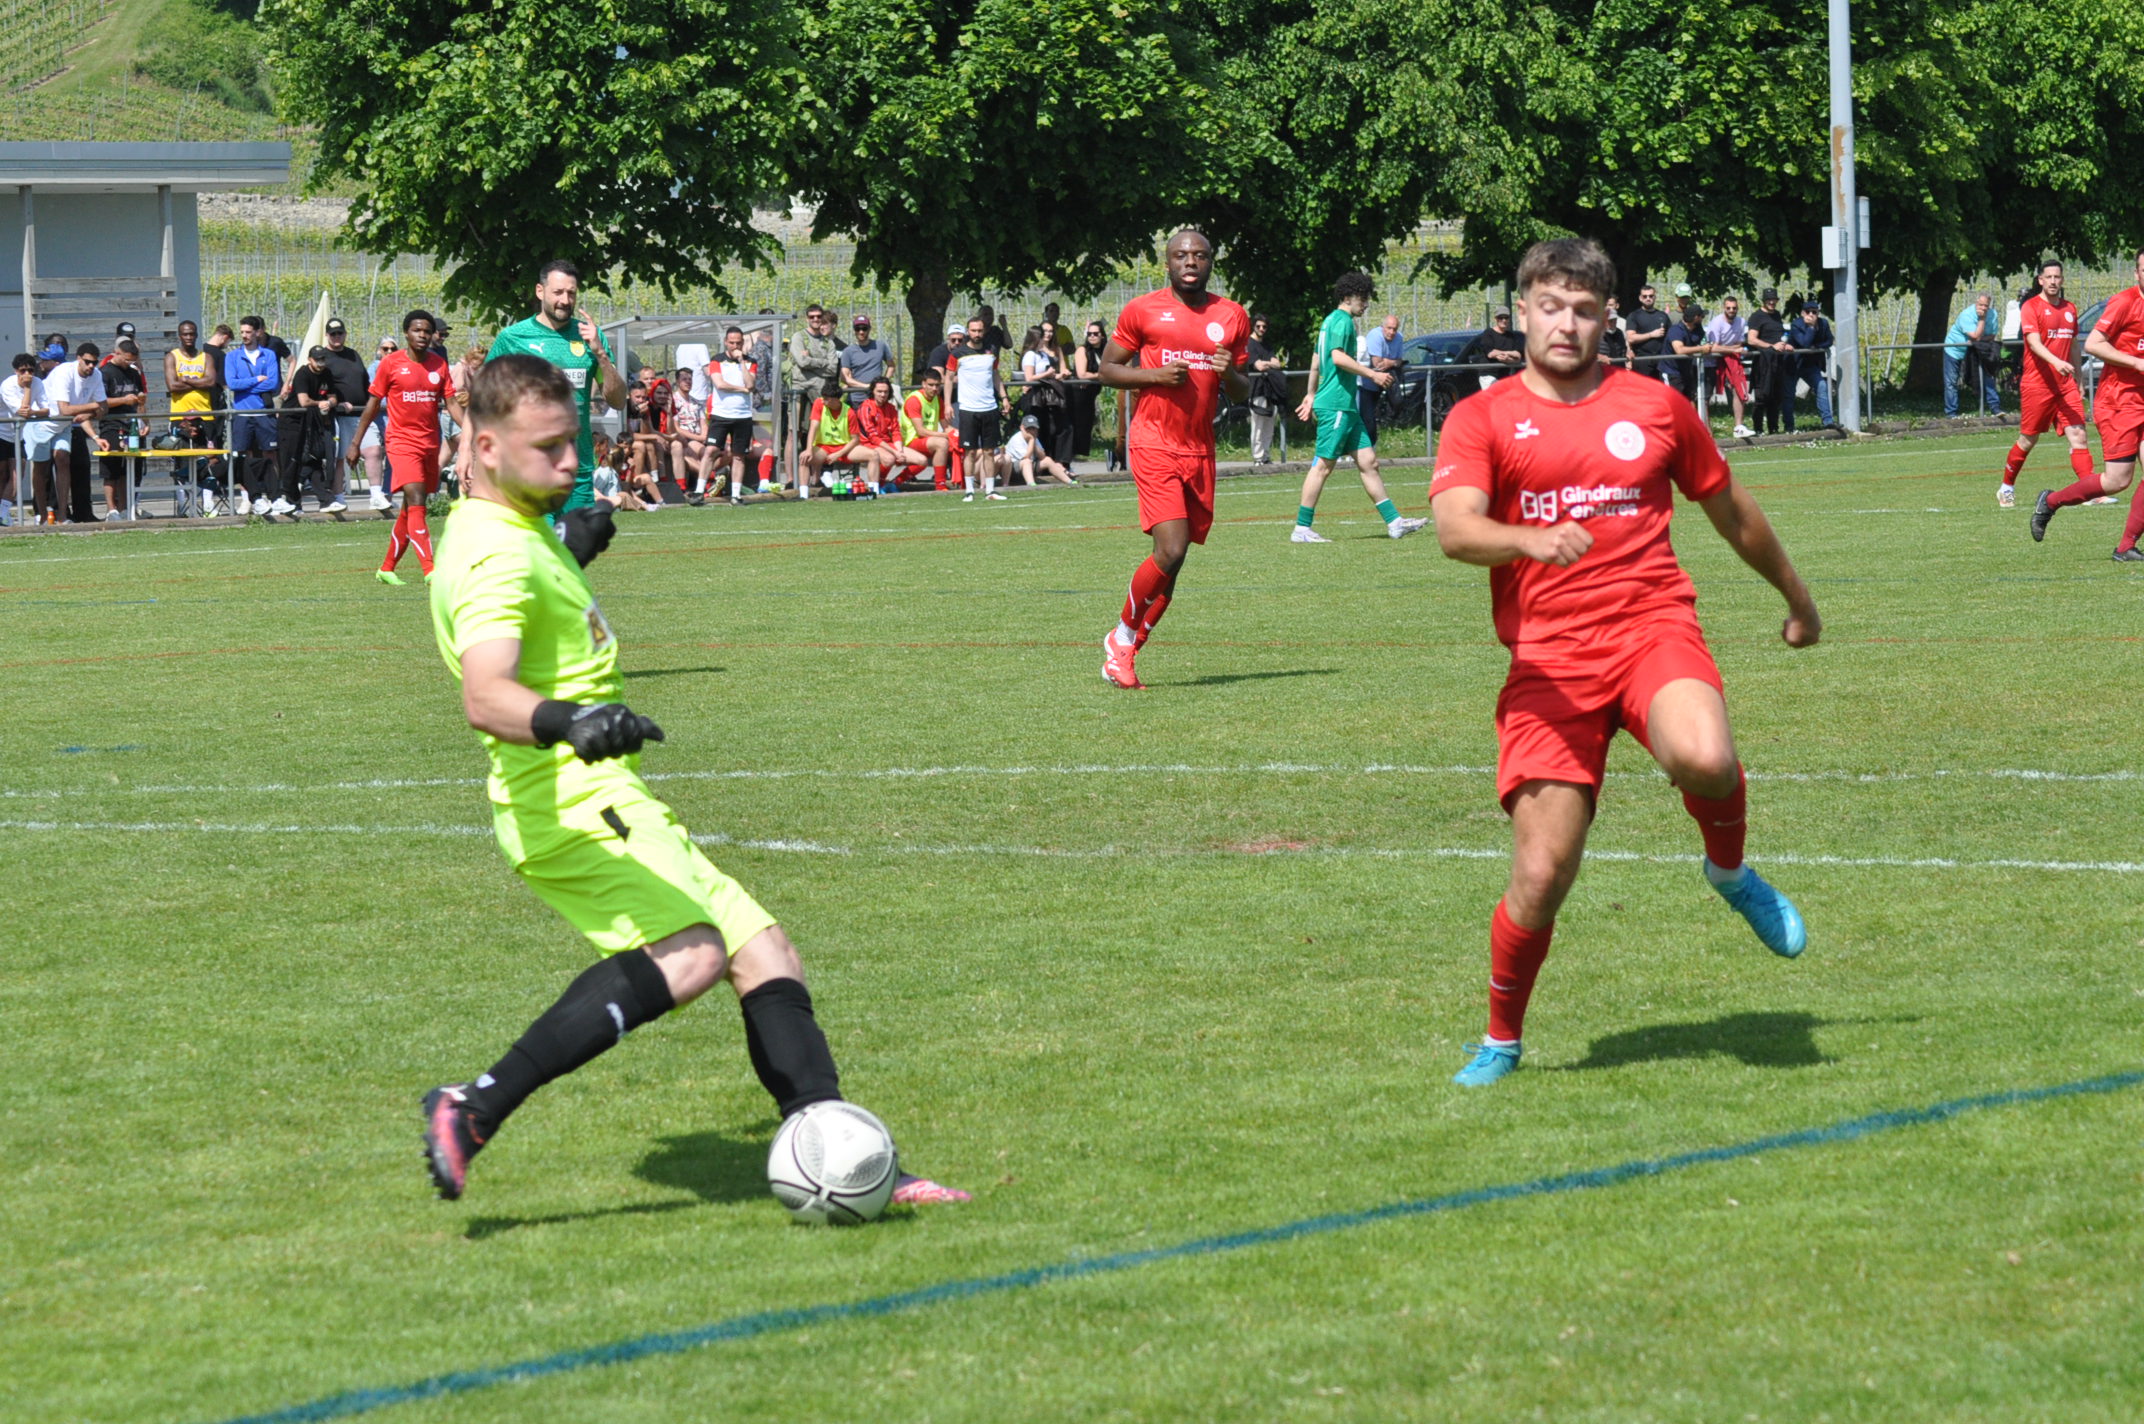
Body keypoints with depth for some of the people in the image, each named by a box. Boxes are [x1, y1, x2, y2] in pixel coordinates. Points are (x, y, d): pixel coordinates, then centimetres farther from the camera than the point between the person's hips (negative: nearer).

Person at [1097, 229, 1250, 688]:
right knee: (1171, 551, -17)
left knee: (1173, 558, 4)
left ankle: (1125, 651, 15)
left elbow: (1242, 392, 17)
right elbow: (1107, 369, 5)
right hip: (1154, 445, -5)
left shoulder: (1232, 317, 11)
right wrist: (1155, 375, -11)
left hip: (1200, 451, 5)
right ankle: (1123, 634, 3)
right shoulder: (1142, 311, 0)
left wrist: (1231, 375, -6)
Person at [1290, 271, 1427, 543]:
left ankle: (1394, 521, 6)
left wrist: (1311, 395, 31)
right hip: (1336, 405, -11)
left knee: (1368, 462, 7)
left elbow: (1316, 360, 26)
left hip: (1346, 405, 11)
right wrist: (1373, 374, -20)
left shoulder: (1331, 320, 20)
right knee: (1323, 465, -8)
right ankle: (1301, 529, -5)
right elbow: (1338, 357, -23)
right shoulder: (1342, 321, -10)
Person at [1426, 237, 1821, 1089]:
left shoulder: (1654, 406, 13)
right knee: (1541, 876, -8)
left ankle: (1731, 870, 2)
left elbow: (1731, 512, 27)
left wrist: (1797, 598, 39)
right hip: (1548, 659, -1)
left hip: (1653, 627, 1)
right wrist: (1531, 538, -33)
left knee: (1704, 760, -34)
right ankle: (1500, 1041, 18)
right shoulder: (1483, 420, 6)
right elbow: (1454, 529, -13)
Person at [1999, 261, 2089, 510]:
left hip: (2065, 384, 5)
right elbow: (2034, 342, -19)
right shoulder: (2031, 307, -5)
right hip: (2036, 384, -5)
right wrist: (2055, 362, -35)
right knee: (2028, 440, 5)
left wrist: (2079, 383, 25)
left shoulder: (2070, 308, 14)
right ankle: (2006, 488, 24)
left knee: (2078, 435, -9)